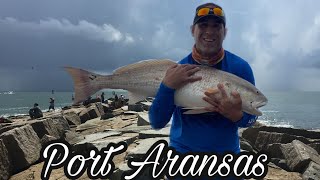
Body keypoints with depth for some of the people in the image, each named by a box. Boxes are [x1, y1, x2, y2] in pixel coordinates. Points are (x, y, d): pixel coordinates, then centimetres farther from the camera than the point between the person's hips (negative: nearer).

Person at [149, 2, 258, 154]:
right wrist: (167, 86, -28)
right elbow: (156, 123, -14)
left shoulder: (241, 67, -10)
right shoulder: (177, 69, -11)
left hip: (227, 149, 1)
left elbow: (251, 119, -5)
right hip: (182, 149, 0)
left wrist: (236, 115, -27)